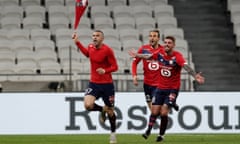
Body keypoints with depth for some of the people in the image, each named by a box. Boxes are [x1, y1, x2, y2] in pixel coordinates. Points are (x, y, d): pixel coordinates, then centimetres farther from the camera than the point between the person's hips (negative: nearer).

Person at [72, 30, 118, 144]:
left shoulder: (107, 50, -14)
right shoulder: (90, 47, 1)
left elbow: (115, 67, -10)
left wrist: (105, 71, -29)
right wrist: (77, 42, 22)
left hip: (107, 84, -4)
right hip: (94, 83, 4)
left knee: (110, 111, 7)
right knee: (88, 105, -21)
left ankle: (113, 134, 30)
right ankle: (102, 110, 13)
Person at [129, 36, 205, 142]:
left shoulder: (177, 56, -19)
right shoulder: (160, 53, -4)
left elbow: (185, 66, -35)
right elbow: (148, 57, 15)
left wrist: (195, 76, -51)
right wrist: (137, 55, 28)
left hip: (172, 89, -4)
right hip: (160, 88, 4)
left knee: (164, 113, -9)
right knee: (154, 112, 3)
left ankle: (161, 134, 13)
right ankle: (148, 130, 29)